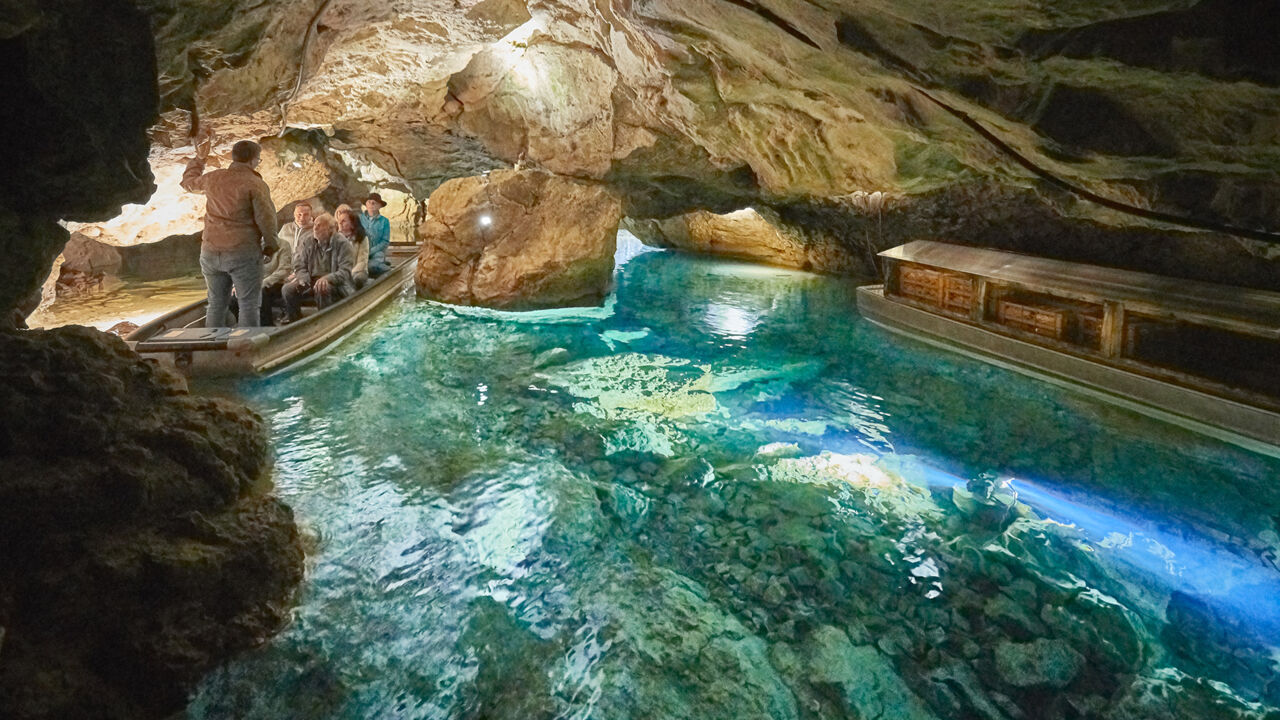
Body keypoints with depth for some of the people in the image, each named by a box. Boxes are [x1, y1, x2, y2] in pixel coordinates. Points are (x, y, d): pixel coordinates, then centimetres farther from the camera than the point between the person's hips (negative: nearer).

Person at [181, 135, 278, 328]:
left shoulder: (213, 178, 8)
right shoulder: (255, 184, -10)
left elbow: (188, 182, 28)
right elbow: (266, 217, -11)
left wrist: (199, 157, 38)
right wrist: (270, 245, 3)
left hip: (211, 252, 6)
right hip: (243, 252, -6)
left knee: (216, 304, 14)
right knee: (249, 305, -1)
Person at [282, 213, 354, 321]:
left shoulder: (342, 243, -9)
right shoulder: (306, 240, 4)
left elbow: (345, 271, -16)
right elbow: (299, 266, 7)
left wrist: (326, 278, -33)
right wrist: (304, 278, -16)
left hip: (335, 284, -4)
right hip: (311, 280, 4)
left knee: (322, 290, -37)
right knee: (288, 288, -21)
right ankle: (294, 321, -3)